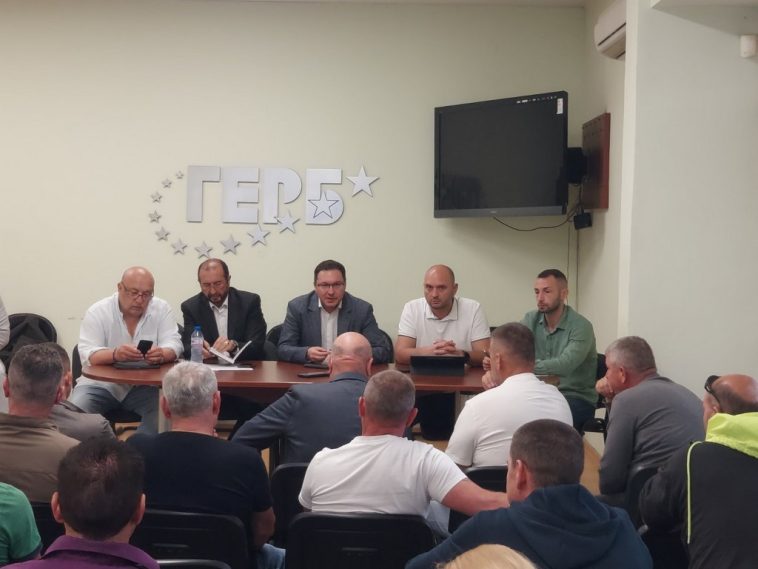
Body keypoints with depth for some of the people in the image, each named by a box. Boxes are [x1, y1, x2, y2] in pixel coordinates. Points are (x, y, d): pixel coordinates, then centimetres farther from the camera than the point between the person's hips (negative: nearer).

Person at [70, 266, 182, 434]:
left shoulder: (162, 309, -1)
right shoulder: (97, 312, -6)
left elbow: (174, 345, -9)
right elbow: (88, 355, -17)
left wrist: (161, 354, -35)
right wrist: (115, 354, -39)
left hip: (145, 384, 1)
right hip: (101, 383, -1)